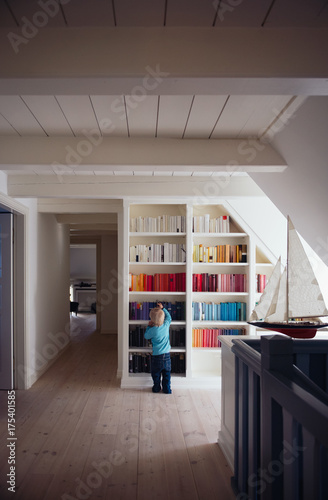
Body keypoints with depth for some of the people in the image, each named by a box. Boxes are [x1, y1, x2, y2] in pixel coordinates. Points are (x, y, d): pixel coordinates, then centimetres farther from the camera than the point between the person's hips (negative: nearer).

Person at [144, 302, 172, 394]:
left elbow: (146, 336, 2)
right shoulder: (166, 325, -7)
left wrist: (149, 326, 8)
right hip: (166, 354, 3)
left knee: (156, 373, 15)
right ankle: (167, 389, 17)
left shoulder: (152, 330, -17)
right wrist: (162, 308, 19)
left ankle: (156, 388, 26)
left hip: (156, 355, -3)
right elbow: (169, 317, 15)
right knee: (166, 373, 13)